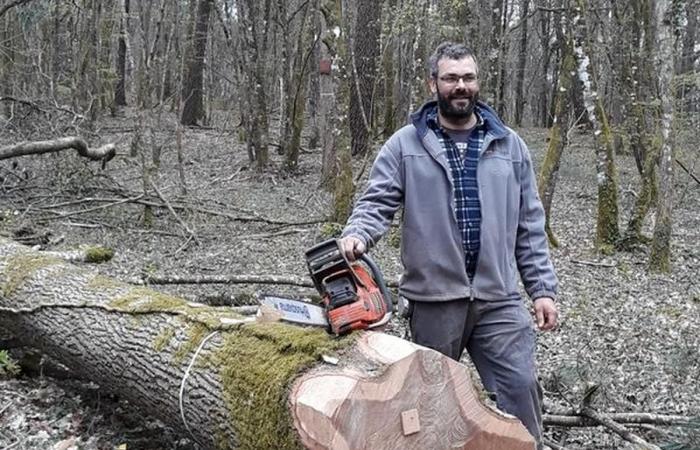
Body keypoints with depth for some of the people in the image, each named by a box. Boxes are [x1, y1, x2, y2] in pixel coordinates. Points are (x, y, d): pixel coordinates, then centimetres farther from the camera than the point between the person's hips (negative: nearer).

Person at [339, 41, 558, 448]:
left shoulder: (509, 146, 8)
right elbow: (377, 203, -5)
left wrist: (543, 289, 5)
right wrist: (357, 235, -28)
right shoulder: (405, 145, 2)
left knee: (521, 388, -3)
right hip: (434, 299, -1)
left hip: (500, 298, 1)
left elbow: (530, 227, 9)